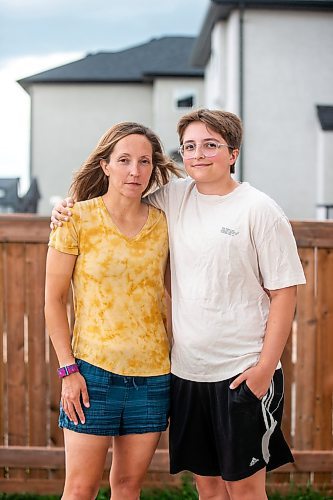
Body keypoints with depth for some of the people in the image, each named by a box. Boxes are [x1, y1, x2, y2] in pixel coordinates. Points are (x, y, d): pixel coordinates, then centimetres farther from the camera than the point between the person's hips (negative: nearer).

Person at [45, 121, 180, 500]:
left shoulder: (162, 224, 6)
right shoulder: (78, 218, -4)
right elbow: (53, 299, -2)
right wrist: (68, 369, -8)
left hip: (153, 374, 3)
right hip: (94, 370, -3)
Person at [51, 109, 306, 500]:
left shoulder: (260, 210, -7)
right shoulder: (174, 197, 5)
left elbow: (283, 293, -7)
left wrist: (265, 366, -12)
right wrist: (69, 209, 4)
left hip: (242, 372, -4)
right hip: (185, 370, 5)